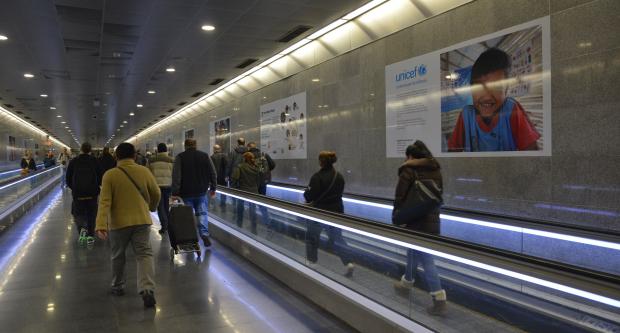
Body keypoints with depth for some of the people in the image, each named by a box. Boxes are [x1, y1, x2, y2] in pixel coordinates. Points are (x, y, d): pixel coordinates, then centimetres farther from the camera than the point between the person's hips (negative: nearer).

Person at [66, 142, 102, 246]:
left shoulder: (73, 162, 1)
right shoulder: (94, 161, -2)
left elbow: (68, 178, 4)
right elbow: (100, 176, -1)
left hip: (78, 193, 0)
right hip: (92, 193, 0)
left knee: (78, 213, 12)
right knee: (91, 214, 11)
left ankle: (82, 228, -16)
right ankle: (90, 236, 10)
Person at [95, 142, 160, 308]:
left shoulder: (110, 175, -7)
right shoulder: (144, 171, -1)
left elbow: (104, 202, -14)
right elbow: (156, 194, 9)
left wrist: (101, 224, -18)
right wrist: (152, 207, 28)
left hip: (119, 222, 0)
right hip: (142, 220, 1)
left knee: (118, 256, 18)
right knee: (144, 254, 1)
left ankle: (118, 287, 33)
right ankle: (147, 290, -15)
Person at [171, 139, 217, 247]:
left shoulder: (180, 157, -5)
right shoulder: (205, 156, 3)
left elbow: (176, 176, -12)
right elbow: (213, 173, 4)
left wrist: (175, 193, -12)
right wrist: (213, 188, 12)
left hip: (186, 193, -2)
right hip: (201, 192, 2)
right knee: (202, 213, 9)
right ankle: (205, 235, -5)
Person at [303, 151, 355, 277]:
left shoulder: (317, 177, -18)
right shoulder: (339, 176, 1)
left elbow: (309, 196, -17)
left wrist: (307, 191, 5)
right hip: (336, 211, 5)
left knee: (312, 236, 18)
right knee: (336, 238, 12)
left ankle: (312, 261, 27)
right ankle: (348, 262, -4)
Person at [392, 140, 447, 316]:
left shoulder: (409, 170, -11)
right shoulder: (435, 170, 8)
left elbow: (399, 196, -12)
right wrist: (432, 209, 16)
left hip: (416, 220, -7)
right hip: (432, 218, 7)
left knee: (426, 258, -3)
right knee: (414, 251, 23)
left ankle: (439, 300, -2)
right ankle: (406, 282, 39)